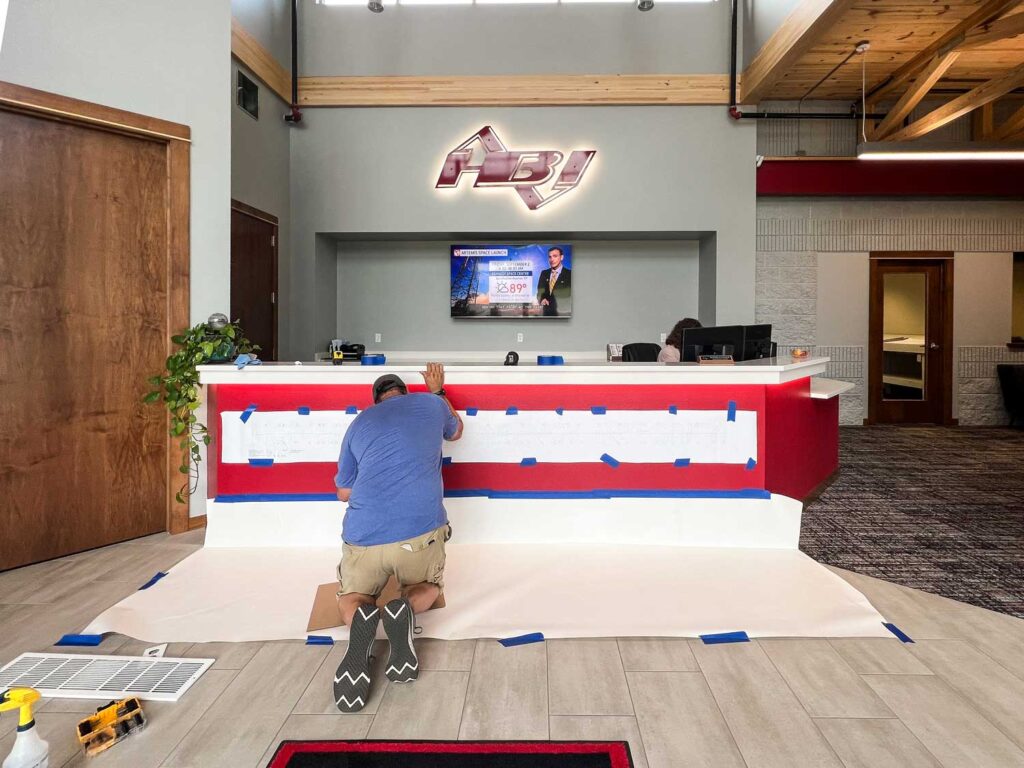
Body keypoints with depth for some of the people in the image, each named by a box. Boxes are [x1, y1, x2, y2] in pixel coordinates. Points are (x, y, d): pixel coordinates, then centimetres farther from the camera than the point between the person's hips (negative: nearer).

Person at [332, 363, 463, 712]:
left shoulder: (359, 423, 18)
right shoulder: (430, 403, 15)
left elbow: (343, 492, 26)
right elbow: (455, 431, 39)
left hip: (363, 538, 1)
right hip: (421, 532, 0)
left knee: (351, 598, 26)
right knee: (430, 586, 30)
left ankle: (359, 620, -12)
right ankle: (406, 608, -8)